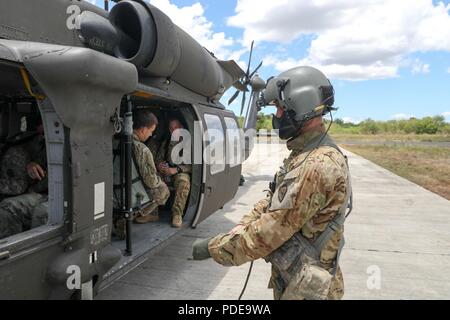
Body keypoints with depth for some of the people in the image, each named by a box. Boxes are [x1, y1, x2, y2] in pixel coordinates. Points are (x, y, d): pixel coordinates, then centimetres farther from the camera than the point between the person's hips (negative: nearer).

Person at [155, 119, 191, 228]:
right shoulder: (166, 143, 21)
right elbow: (158, 158, 21)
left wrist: (176, 170, -22)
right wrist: (159, 165, -5)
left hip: (181, 173, -5)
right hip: (165, 173, 5)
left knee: (183, 180, -41)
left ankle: (177, 214, -35)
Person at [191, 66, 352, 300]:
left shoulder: (318, 165, -28)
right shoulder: (303, 154, 6)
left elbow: (272, 228, -27)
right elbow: (270, 204, 6)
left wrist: (214, 248, -17)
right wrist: (230, 236, -3)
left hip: (306, 288, -8)